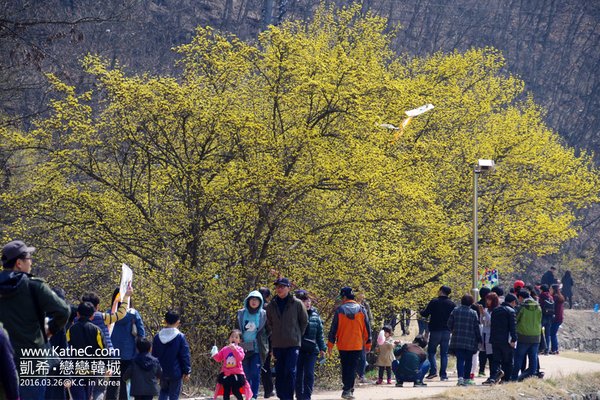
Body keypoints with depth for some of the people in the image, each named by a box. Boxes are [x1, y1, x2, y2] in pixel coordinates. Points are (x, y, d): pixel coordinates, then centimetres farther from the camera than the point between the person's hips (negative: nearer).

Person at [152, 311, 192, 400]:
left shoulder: (157, 337, 0)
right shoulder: (180, 337, -13)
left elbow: (154, 355, 9)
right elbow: (185, 356, -11)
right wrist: (187, 372, -3)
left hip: (162, 372, 4)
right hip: (175, 372, -4)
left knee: (164, 391, 23)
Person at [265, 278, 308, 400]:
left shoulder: (297, 304, -2)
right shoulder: (272, 305, 8)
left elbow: (304, 321, 7)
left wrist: (298, 335, 8)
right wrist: (275, 336, 12)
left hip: (293, 344, -4)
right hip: (277, 344, 4)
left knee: (290, 372, -11)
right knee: (279, 373, 5)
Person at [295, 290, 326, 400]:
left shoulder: (315, 315, 6)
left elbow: (319, 334, 11)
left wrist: (322, 348, 7)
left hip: (311, 349, 2)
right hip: (297, 349, -2)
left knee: (309, 375, -3)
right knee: (298, 375, 3)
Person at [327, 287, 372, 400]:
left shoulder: (340, 310, -5)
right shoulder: (361, 309, -1)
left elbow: (334, 328, -3)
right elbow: (367, 328, 4)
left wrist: (330, 344, 3)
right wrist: (368, 343, 12)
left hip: (343, 345, 0)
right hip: (357, 345, 0)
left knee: (345, 368, 12)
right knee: (352, 368, 2)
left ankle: (346, 389, 13)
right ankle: (348, 390, -7)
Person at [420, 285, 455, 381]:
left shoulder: (434, 302, -7)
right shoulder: (452, 304, 3)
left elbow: (425, 314, -4)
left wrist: (421, 312, 17)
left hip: (435, 331, -3)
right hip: (446, 332, 3)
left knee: (431, 351, 8)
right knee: (444, 353, 7)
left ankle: (433, 370, -9)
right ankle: (443, 374, 1)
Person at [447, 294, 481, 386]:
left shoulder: (455, 311, 0)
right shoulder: (473, 313, -5)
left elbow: (449, 324, 2)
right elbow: (476, 328, -2)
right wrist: (479, 339, 7)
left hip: (457, 340, 1)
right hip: (470, 341, -1)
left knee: (460, 359, 0)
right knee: (468, 360, 11)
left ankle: (460, 377, -17)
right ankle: (467, 378, 14)